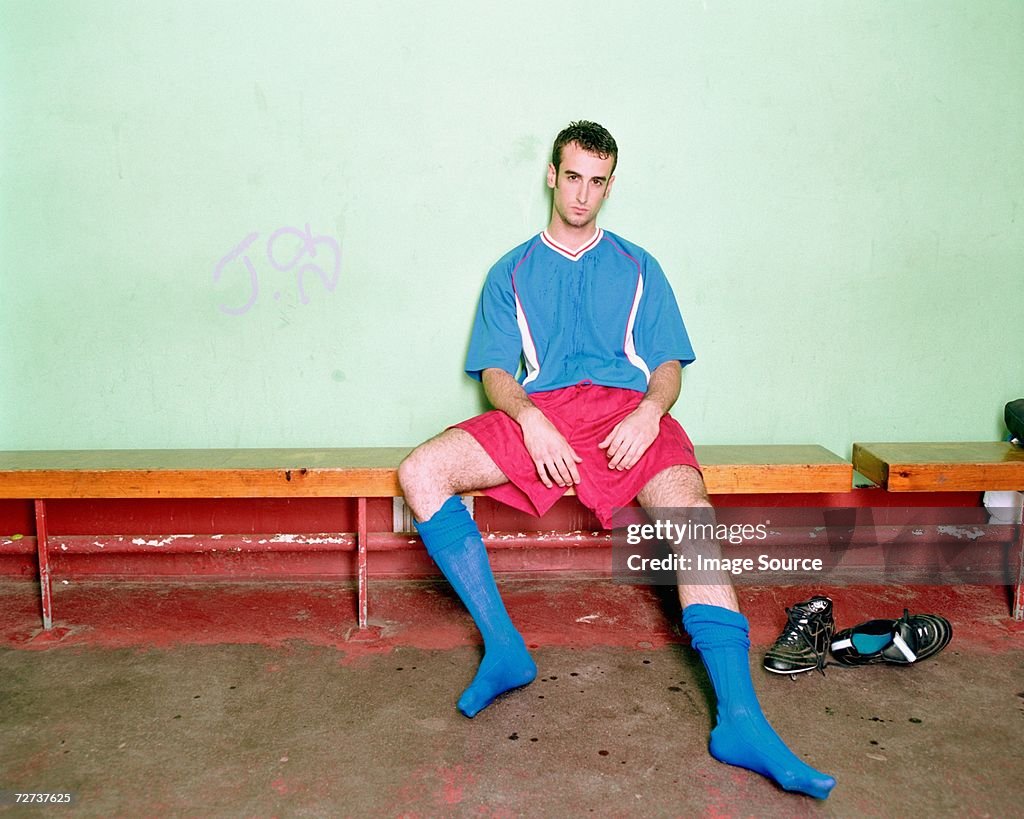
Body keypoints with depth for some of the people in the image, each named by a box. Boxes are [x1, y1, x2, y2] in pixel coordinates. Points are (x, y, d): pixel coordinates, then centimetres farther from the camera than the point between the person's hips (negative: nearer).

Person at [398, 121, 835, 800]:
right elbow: (495, 373, 10)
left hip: (626, 412, -1)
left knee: (693, 513, -33)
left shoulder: (637, 267, 23)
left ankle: (742, 722, -39)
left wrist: (649, 411, -10)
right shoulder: (512, 272, 22)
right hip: (537, 413, 1)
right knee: (421, 473, -25)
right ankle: (504, 647, -20)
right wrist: (531, 420, -13)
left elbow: (670, 365, 14)